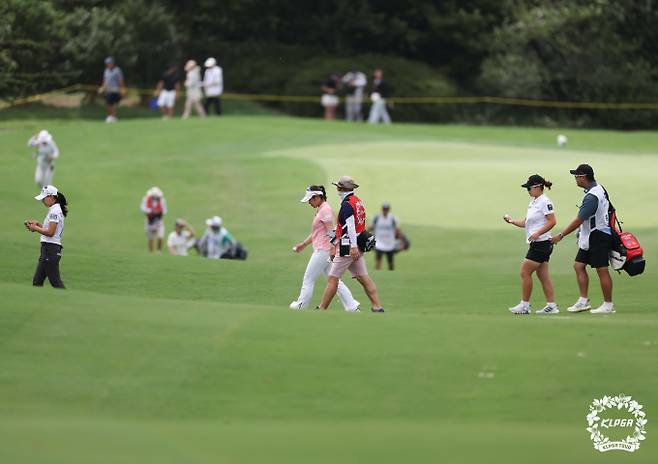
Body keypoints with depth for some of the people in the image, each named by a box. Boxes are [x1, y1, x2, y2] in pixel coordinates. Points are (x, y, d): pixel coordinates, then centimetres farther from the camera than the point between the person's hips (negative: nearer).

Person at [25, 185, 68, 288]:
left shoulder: (55, 211, -14)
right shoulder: (54, 210, 17)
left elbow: (50, 232, -21)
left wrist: (35, 228, -10)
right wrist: (37, 224, 11)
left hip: (51, 249, -11)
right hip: (47, 249, 11)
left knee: (55, 282, -9)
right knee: (37, 281, 10)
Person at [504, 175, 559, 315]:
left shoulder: (545, 202, -13)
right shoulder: (533, 202, 16)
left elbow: (552, 222, -19)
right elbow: (526, 222, 20)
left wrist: (537, 233, -26)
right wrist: (512, 221, 5)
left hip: (541, 243, -10)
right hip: (536, 244, 10)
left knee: (525, 272, -6)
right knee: (543, 275, 9)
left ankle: (524, 305, -1)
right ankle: (551, 305, 9)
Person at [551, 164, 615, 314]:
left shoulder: (592, 197, -23)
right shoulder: (599, 188, 9)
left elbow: (579, 220, -22)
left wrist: (561, 235, -15)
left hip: (598, 237, -10)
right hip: (589, 239, 10)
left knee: (602, 270, -4)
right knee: (579, 265, 9)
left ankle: (608, 305, 2)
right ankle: (583, 301, 10)